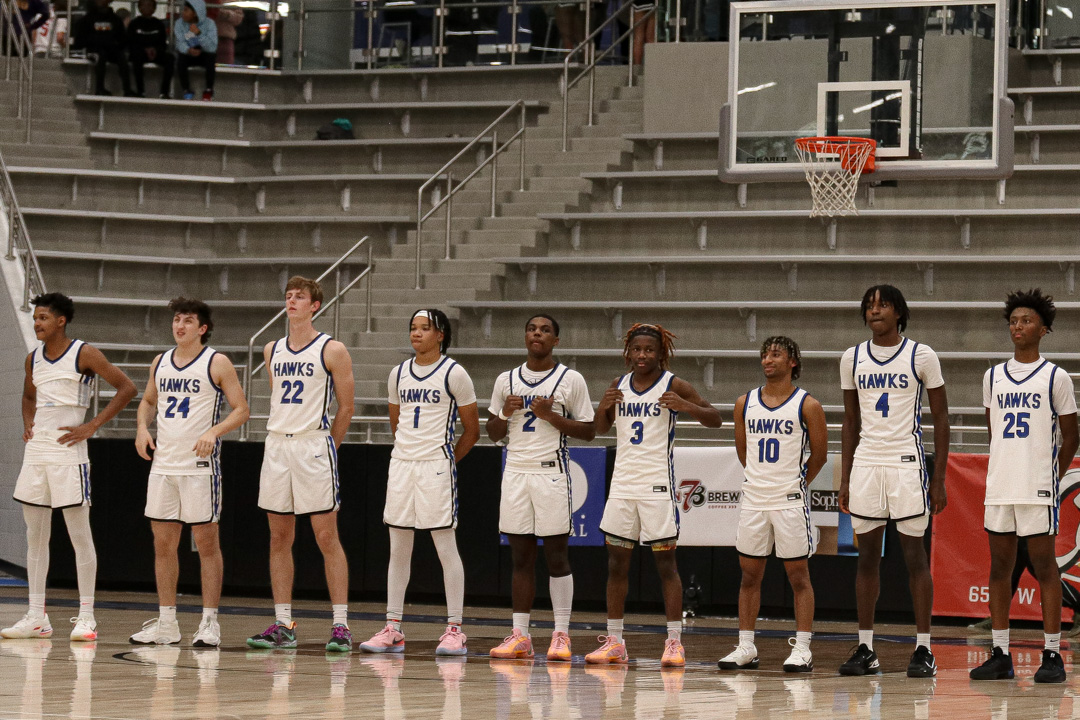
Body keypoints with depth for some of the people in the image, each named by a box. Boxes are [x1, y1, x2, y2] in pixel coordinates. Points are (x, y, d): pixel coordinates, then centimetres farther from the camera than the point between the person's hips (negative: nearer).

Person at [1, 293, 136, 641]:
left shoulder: (84, 354, -7)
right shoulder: (33, 358, 12)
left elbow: (126, 387, -9)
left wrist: (92, 426, -12)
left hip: (67, 452, -7)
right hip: (35, 451, 7)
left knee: (79, 534, -4)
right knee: (35, 535, 6)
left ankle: (86, 617, -1)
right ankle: (36, 617, 10)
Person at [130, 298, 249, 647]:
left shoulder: (217, 363, -5)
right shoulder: (160, 363, 12)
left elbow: (241, 410, -6)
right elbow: (148, 401, 26)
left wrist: (214, 432, -22)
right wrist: (142, 427, 6)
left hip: (200, 465, -6)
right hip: (163, 463, 6)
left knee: (206, 542, -1)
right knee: (163, 542, 7)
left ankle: (209, 622, 2)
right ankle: (166, 623, 13)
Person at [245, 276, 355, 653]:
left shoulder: (331, 350, -4)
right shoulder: (272, 351, 12)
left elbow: (345, 407, -1)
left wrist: (326, 446, 3)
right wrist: (282, 440, 16)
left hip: (313, 446, -6)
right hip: (277, 445, 6)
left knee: (326, 537, -6)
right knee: (279, 537, 6)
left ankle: (340, 625, -6)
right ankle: (283, 625, 10)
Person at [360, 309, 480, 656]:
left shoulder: (453, 374, -5)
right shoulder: (399, 374, 11)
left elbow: (471, 431, 0)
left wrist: (445, 459, 4)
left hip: (436, 466, -5)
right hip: (401, 464, 5)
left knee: (446, 548, -4)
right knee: (398, 549, 6)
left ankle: (454, 630, -2)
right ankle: (392, 630, 10)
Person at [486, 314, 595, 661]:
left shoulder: (571, 380, 0)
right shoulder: (506, 380, 12)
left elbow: (588, 431, 0)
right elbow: (493, 433, 19)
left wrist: (552, 416, -13)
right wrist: (505, 414, -2)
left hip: (552, 472, -4)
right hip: (515, 472, 4)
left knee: (556, 556, -3)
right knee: (521, 557, 5)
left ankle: (561, 635, 0)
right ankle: (520, 635, 7)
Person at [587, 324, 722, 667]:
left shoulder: (673, 385, -4)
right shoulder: (619, 385, 11)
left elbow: (714, 419, -6)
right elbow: (600, 428, 20)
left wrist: (685, 406, -25)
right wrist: (604, 406, -2)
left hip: (657, 484, -5)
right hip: (623, 481, 5)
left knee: (665, 561, -4)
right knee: (616, 561, 5)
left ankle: (674, 642, -3)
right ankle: (614, 642, 10)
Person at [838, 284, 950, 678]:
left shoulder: (921, 356, -2)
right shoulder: (852, 358, 9)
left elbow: (941, 418, 0)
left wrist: (939, 479, -5)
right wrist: (844, 479, 10)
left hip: (907, 465, -4)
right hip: (865, 464, 4)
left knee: (914, 555, -3)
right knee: (867, 556, 5)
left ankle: (923, 650, 1)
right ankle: (865, 650, 10)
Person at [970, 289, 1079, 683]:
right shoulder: (993, 377, 11)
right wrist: (1001, 470, 13)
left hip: (1038, 488, -5)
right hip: (999, 487, 5)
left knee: (1044, 567, -3)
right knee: (999, 568, 5)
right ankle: (1001, 655, 10)